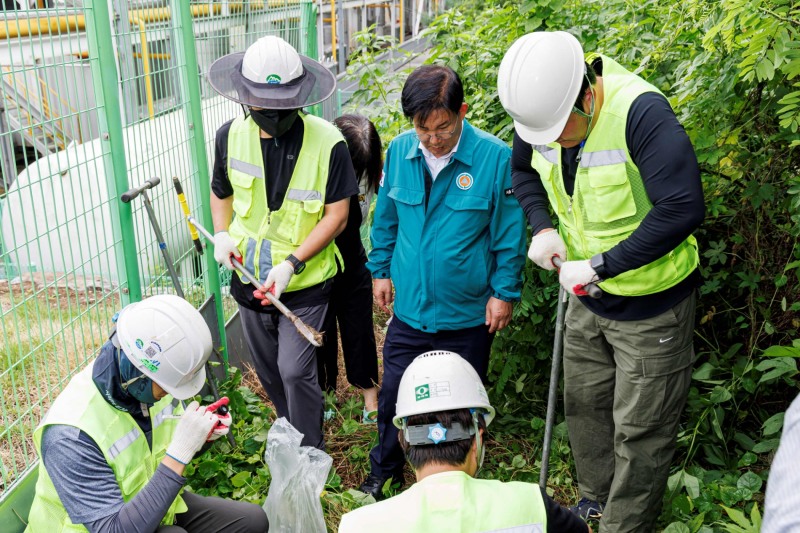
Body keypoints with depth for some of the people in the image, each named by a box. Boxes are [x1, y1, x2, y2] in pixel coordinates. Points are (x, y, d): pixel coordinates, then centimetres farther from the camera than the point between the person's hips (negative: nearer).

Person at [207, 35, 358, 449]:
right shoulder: (231, 136, -5)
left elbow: (337, 215, -15)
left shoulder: (327, 142, -18)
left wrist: (292, 263, -23)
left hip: (305, 283, -5)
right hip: (249, 278, 5)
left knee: (295, 371, -6)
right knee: (267, 369, 19)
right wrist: (222, 234, -8)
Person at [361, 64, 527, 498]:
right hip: (409, 306, 3)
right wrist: (380, 270, 10)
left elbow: (510, 232, -9)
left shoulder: (495, 157, -17)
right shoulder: (399, 150, -5)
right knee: (393, 395, 14)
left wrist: (504, 292, -6)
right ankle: (384, 472, 40)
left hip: (468, 313, -2)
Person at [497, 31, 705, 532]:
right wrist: (543, 228, -6)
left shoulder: (640, 111, -30)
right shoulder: (541, 108, -8)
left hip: (651, 305, -7)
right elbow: (523, 170, 12)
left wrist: (600, 265, -30)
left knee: (639, 430, 7)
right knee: (584, 404, 22)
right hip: (587, 299, 7)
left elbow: (683, 209, -35)